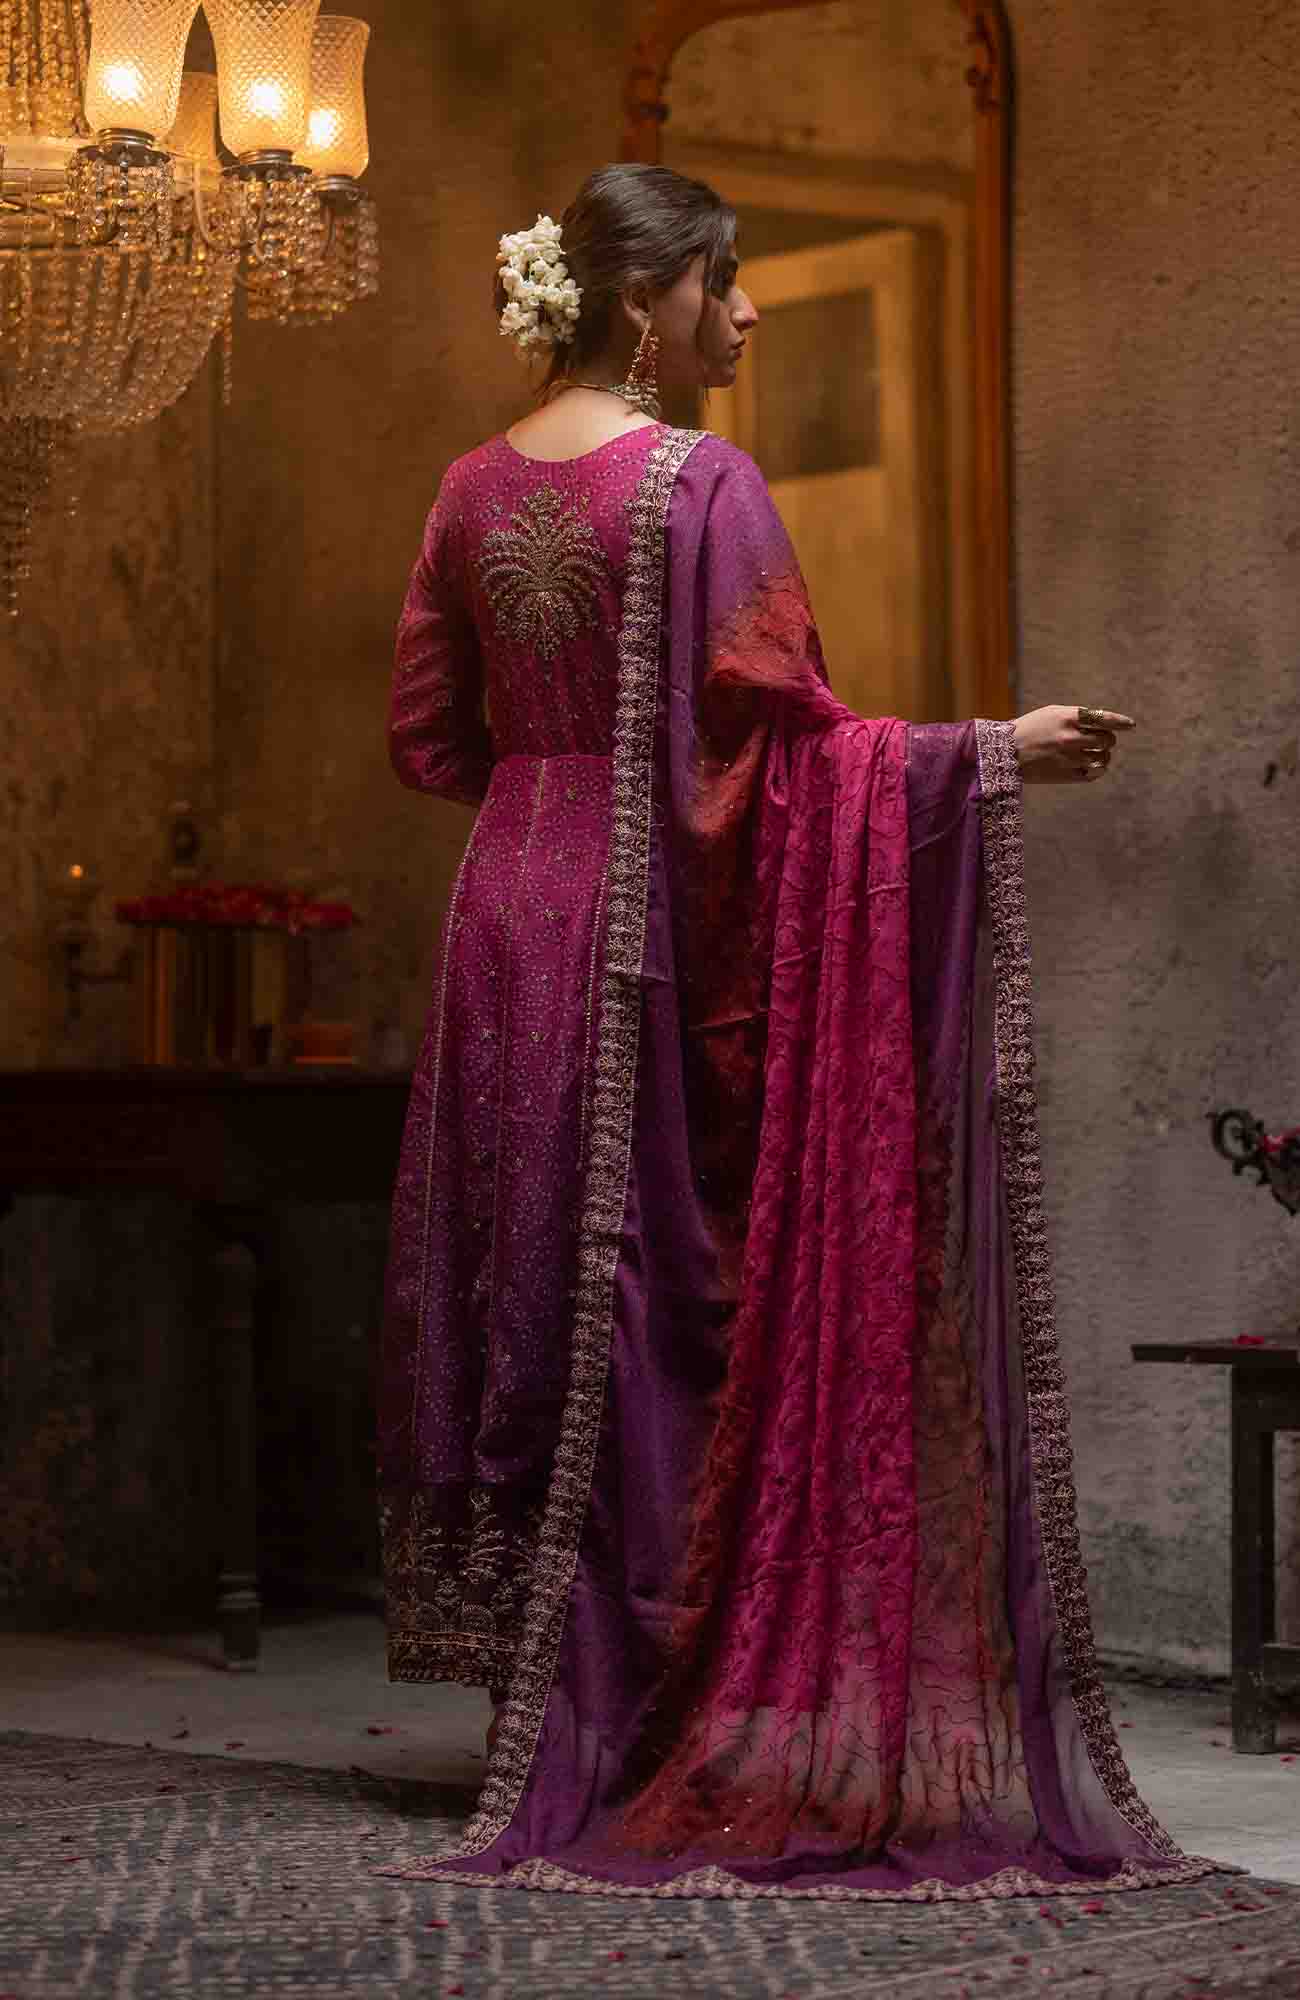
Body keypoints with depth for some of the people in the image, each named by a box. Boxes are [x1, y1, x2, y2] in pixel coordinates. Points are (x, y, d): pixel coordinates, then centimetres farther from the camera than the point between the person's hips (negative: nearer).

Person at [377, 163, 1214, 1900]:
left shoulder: (477, 492, 8)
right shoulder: (700, 485, -11)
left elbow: (430, 740, 13)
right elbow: (782, 741, -14)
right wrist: (995, 751, -9)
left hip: (513, 924, 7)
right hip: (671, 939, -6)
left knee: (534, 1308, 10)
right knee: (684, 1309, 0)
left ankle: (541, 1708, 14)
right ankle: (680, 1728, 3)